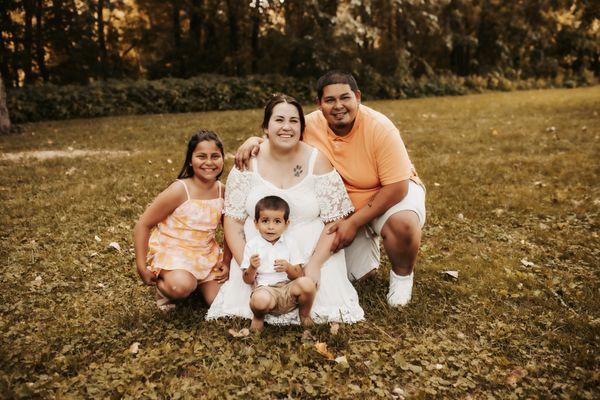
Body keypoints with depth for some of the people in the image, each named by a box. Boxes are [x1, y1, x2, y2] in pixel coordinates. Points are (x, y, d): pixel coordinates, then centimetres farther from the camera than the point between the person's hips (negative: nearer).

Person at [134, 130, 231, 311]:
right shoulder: (180, 191, -21)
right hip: (171, 250, -5)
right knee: (181, 287, -34)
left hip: (206, 253, 5)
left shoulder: (222, 191, -5)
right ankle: (162, 284, 3)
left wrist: (227, 262, 3)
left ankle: (195, 280, 26)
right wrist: (142, 269, -16)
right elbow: (143, 225, -16)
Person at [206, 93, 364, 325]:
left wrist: (315, 264, -16)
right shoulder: (249, 163, -1)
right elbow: (233, 221, -1)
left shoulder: (317, 162, -4)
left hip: (311, 253, 0)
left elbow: (335, 221, -6)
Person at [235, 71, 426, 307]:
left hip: (396, 191, -3)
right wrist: (254, 140, -23)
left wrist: (354, 222, -29)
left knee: (402, 223, -37)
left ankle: (402, 274, -5)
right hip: (344, 204, 4)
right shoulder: (311, 125, -16)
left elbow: (396, 188, -27)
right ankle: (366, 241, 31)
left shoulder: (380, 129, -27)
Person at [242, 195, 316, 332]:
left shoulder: (289, 244, 9)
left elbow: (299, 276, 6)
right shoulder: (252, 245, 4)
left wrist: (288, 267, -15)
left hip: (288, 288, 3)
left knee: (307, 283, -30)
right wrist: (252, 267, -18)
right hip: (264, 289, -3)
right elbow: (248, 280, 4)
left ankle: (304, 314, 3)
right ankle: (258, 317, 0)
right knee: (260, 299, -39)